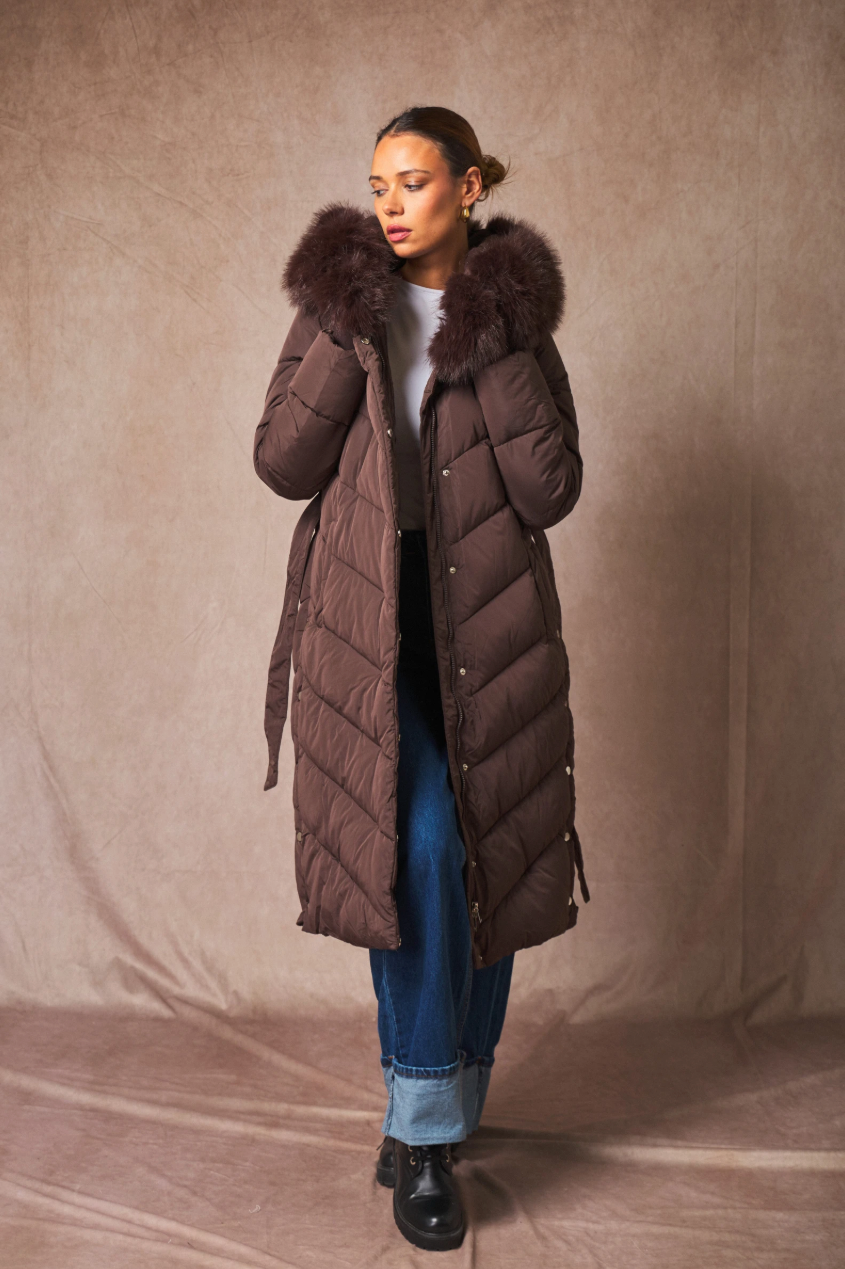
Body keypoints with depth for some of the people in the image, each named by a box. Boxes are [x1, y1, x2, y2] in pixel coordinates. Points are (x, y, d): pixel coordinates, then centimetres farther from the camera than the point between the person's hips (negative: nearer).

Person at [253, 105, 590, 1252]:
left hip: (483, 625, 1)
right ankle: (425, 1133, 3)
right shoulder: (339, 304, 6)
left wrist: (498, 355, -11)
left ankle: (434, 1121, 24)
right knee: (416, 845, -13)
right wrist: (347, 334, -10)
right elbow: (282, 464, -5)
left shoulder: (514, 317, 6)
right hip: (369, 620, -1)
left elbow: (552, 492, -5)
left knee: (483, 855, 4)